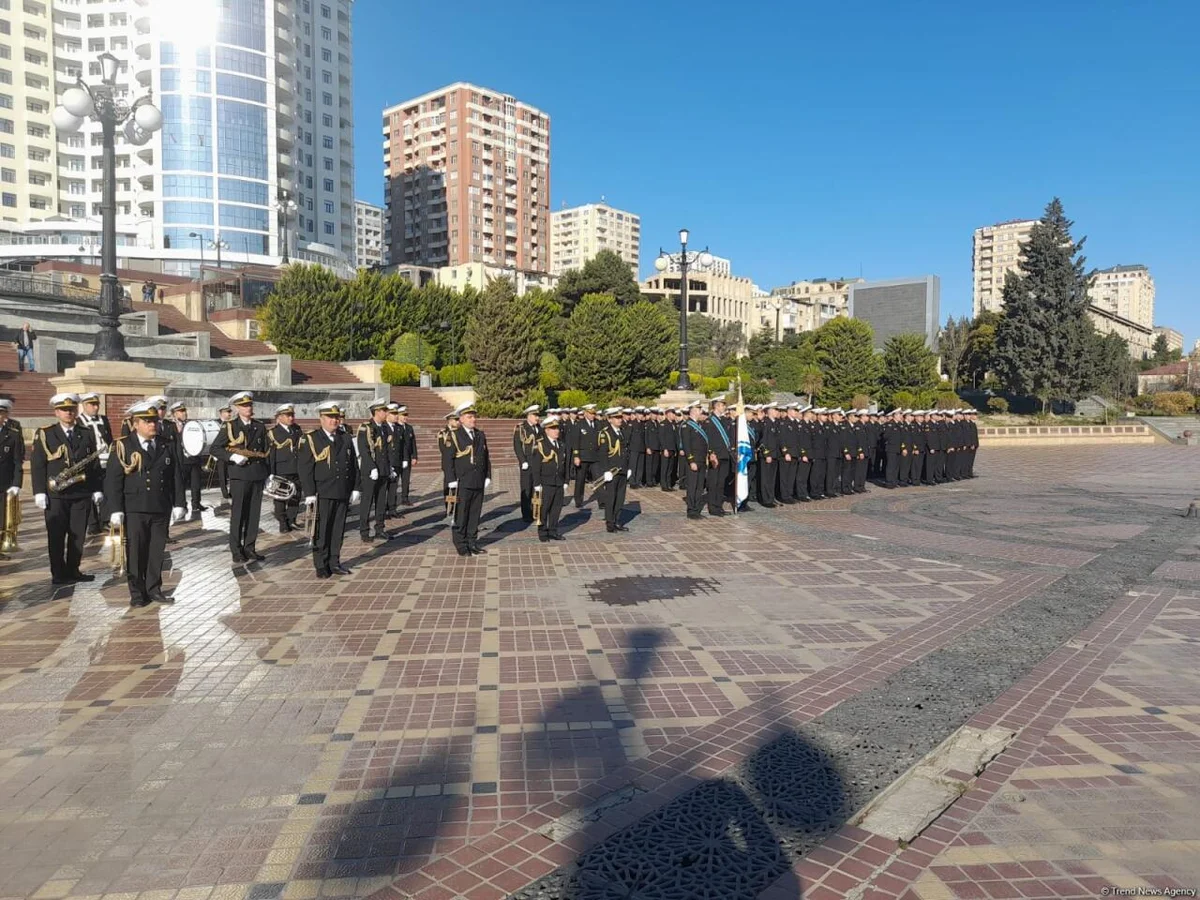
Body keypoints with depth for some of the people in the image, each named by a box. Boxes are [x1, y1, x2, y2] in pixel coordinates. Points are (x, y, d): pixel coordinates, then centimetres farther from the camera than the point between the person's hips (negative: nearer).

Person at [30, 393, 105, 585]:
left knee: (78, 535, 6)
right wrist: (39, 492, -8)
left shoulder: (87, 434, 11)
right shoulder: (44, 434, 3)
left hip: (82, 493, 3)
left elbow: (95, 464, 11)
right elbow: (37, 465, -1)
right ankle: (58, 574, 9)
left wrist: (97, 489, 6)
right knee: (56, 536, 2)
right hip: (55, 494, -3)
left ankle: (73, 570, 16)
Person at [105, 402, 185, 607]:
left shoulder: (165, 447, 9)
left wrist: (178, 503, 5)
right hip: (134, 510, -3)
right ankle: (137, 592, 13)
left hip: (160, 509, 3)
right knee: (135, 551, 3)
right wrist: (115, 509, -11)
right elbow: (112, 480, -6)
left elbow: (176, 476, 10)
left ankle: (154, 589, 19)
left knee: (157, 550, 9)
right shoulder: (123, 447, -2)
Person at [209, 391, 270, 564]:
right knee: (238, 514, -1)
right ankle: (237, 552, 5)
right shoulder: (230, 427, 0)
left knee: (254, 514, 7)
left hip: (258, 476, 4)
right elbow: (215, 448, -2)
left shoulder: (260, 427, 12)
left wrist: (267, 474, 12)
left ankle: (250, 549, 16)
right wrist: (232, 457, -17)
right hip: (239, 476, -4)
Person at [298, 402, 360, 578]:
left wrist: (355, 489, 9)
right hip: (322, 495, -4)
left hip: (342, 494, 4)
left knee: (338, 530, 9)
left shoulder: (346, 439, 12)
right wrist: (309, 494, -11)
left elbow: (354, 466, 14)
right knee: (321, 531, 1)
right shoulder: (310, 439, -2)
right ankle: (321, 566, 11)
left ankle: (334, 563, 19)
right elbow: (305, 469, -6)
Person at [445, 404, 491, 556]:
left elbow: (486, 457, 16)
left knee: (475, 514, 10)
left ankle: (472, 542, 19)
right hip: (463, 483, -5)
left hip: (479, 483, 5)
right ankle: (461, 545, 9)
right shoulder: (454, 436, -4)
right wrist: (452, 480, -11)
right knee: (461, 515, 1)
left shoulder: (481, 435, 13)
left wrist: (488, 477, 9)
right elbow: (449, 459, -6)